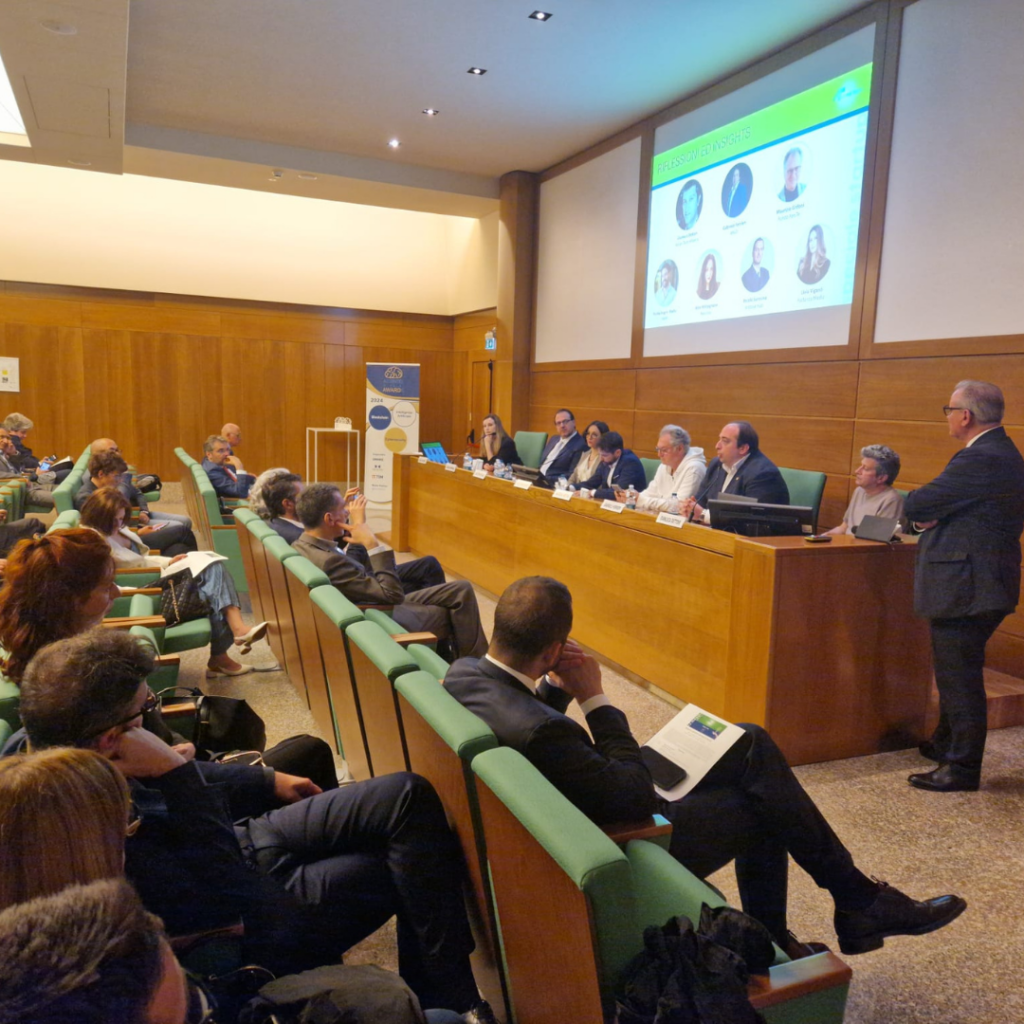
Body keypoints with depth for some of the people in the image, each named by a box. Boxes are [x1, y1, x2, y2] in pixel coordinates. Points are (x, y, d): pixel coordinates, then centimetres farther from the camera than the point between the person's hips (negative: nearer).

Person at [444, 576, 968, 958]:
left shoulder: (464, 672, -11)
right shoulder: (537, 731, -38)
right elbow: (636, 797, -25)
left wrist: (553, 688, -11)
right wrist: (595, 698, -22)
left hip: (590, 804, 9)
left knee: (751, 743, 10)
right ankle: (859, 903, 30)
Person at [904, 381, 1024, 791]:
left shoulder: (979, 459, -22)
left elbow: (914, 505, -19)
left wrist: (923, 510, 3)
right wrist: (935, 517, -2)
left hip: (965, 586, -11)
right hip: (985, 583, 11)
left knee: (960, 677, 1)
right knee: (956, 673, 22)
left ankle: (963, 768, 13)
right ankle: (946, 744, 37)